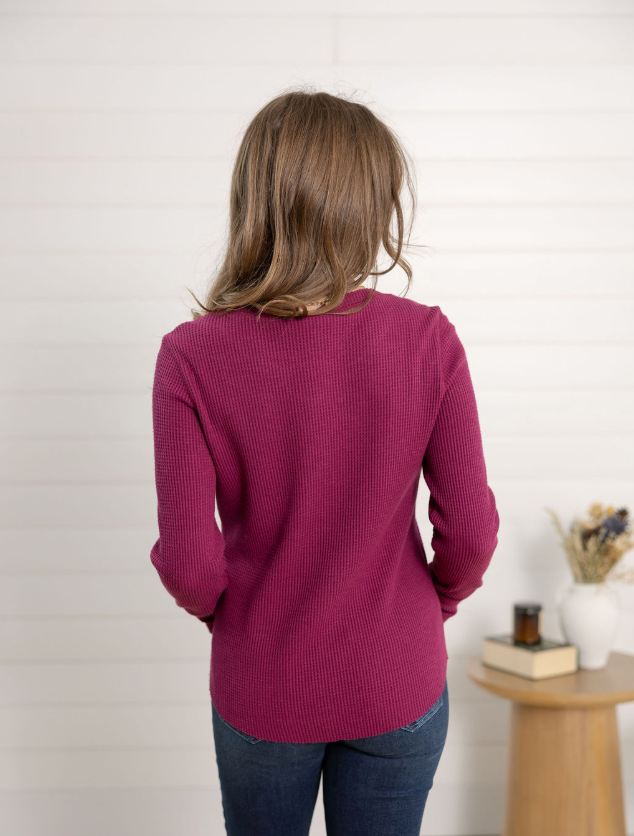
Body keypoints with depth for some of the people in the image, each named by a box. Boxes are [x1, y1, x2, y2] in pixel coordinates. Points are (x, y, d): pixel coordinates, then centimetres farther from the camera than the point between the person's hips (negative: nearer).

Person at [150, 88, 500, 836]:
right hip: (398, 690, 0)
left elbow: (188, 562, -16)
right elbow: (470, 529, -12)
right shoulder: (428, 340, -17)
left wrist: (220, 610, 6)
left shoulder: (192, 356, -19)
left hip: (260, 691, 0)